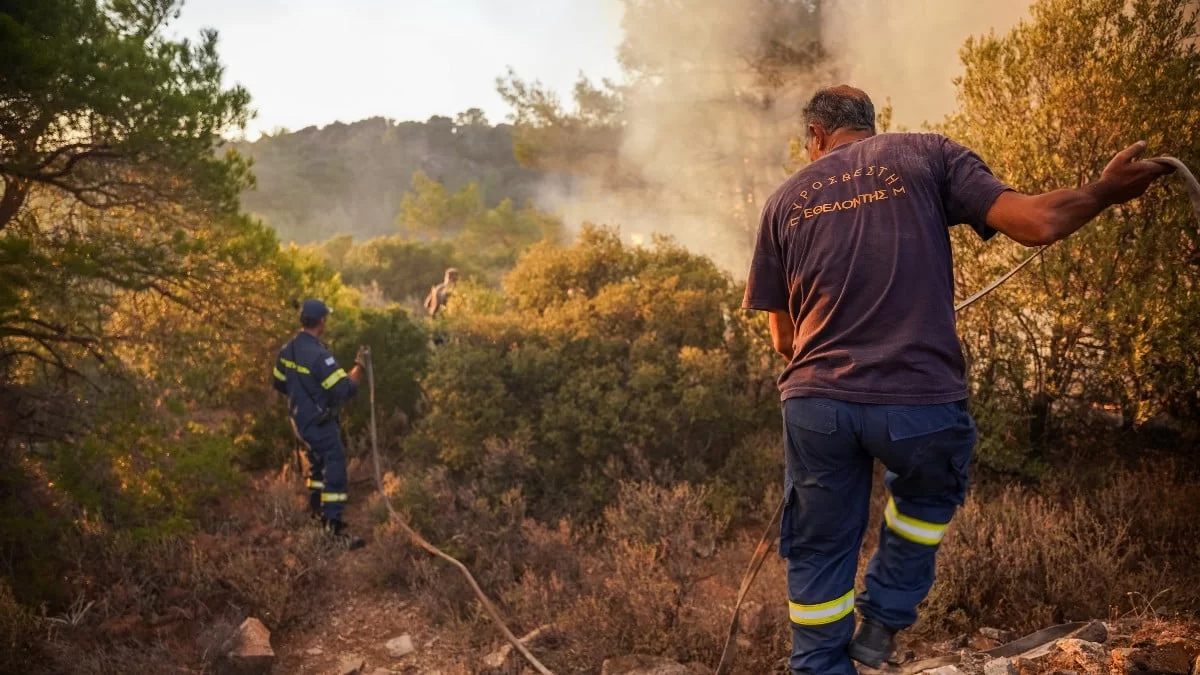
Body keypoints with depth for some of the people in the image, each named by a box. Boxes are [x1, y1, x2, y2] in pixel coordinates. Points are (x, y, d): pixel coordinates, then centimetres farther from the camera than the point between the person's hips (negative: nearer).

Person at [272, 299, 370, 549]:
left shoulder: (288, 349, 0)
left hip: (300, 420, 9)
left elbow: (279, 383, 15)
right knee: (335, 470, -7)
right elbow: (345, 390, -29)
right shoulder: (318, 355, -28)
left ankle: (316, 507, 42)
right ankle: (334, 526, -8)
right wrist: (360, 364, -16)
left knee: (318, 463, 27)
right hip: (320, 423, -9)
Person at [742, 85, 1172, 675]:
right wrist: (1108, 190, 14)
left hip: (816, 401, 1)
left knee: (817, 562, 17)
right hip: (921, 399, -1)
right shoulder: (927, 155, 6)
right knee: (928, 496, 32)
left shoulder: (786, 199, 13)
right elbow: (1035, 223, -4)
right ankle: (882, 622, 31)